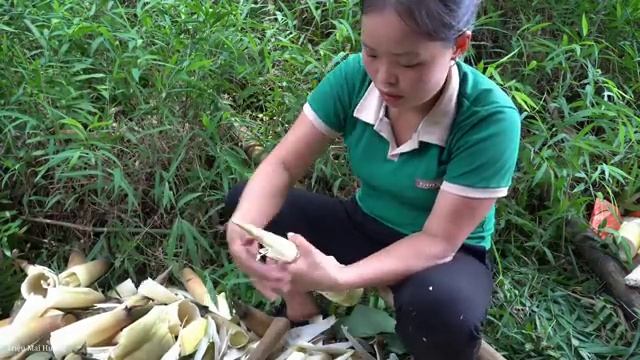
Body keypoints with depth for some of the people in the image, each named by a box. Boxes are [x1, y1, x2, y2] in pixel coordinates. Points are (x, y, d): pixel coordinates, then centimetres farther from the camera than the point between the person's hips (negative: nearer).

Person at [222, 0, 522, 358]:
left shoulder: (490, 120, -29)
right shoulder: (354, 77, -18)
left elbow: (438, 241, -27)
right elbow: (282, 165, -16)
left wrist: (339, 277, -42)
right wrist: (242, 226, -38)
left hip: (447, 255, -3)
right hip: (364, 228, 4)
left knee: (441, 309, -39)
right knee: (245, 198, -11)